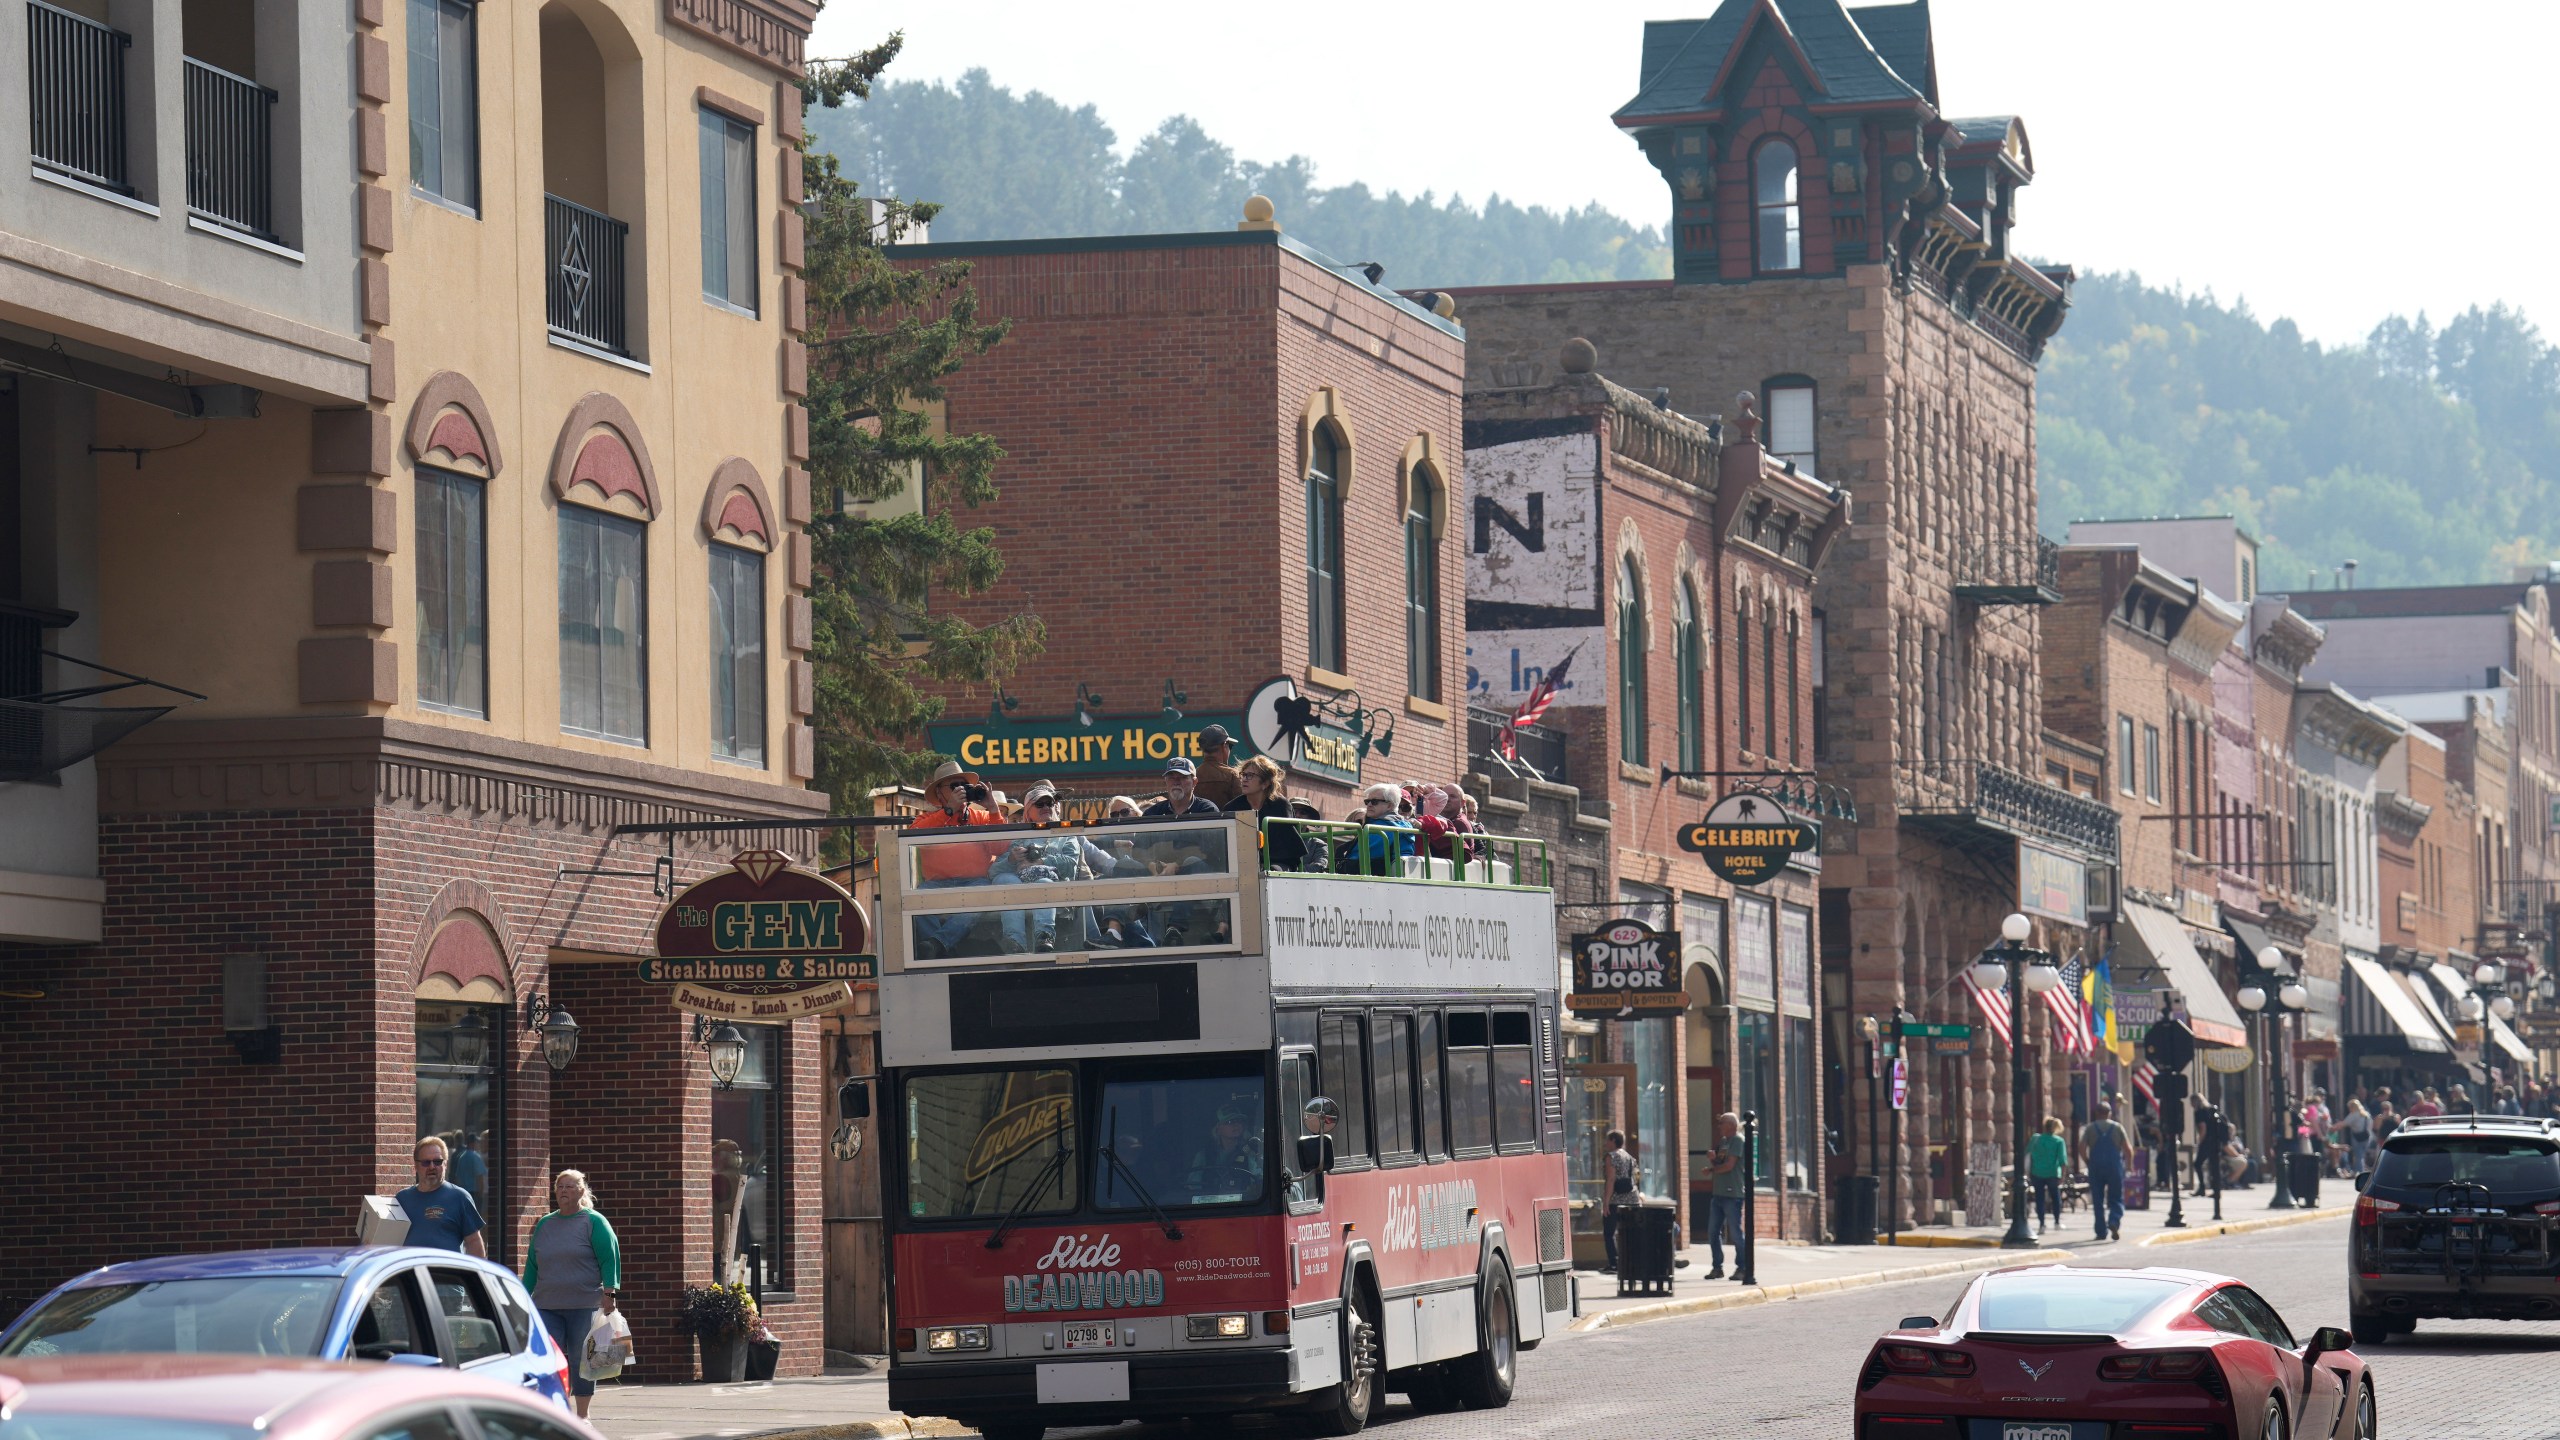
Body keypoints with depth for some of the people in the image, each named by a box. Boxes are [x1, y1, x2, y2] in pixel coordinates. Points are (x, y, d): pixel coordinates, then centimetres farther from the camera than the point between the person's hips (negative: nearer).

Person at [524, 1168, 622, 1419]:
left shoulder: (593, 1222, 1)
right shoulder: (544, 1224, 15)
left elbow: (610, 1258, -5)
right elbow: (532, 1264, 19)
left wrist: (609, 1293, -14)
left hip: (584, 1305, -4)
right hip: (547, 1306, 4)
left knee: (581, 1361, 1)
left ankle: (582, 1415, 10)